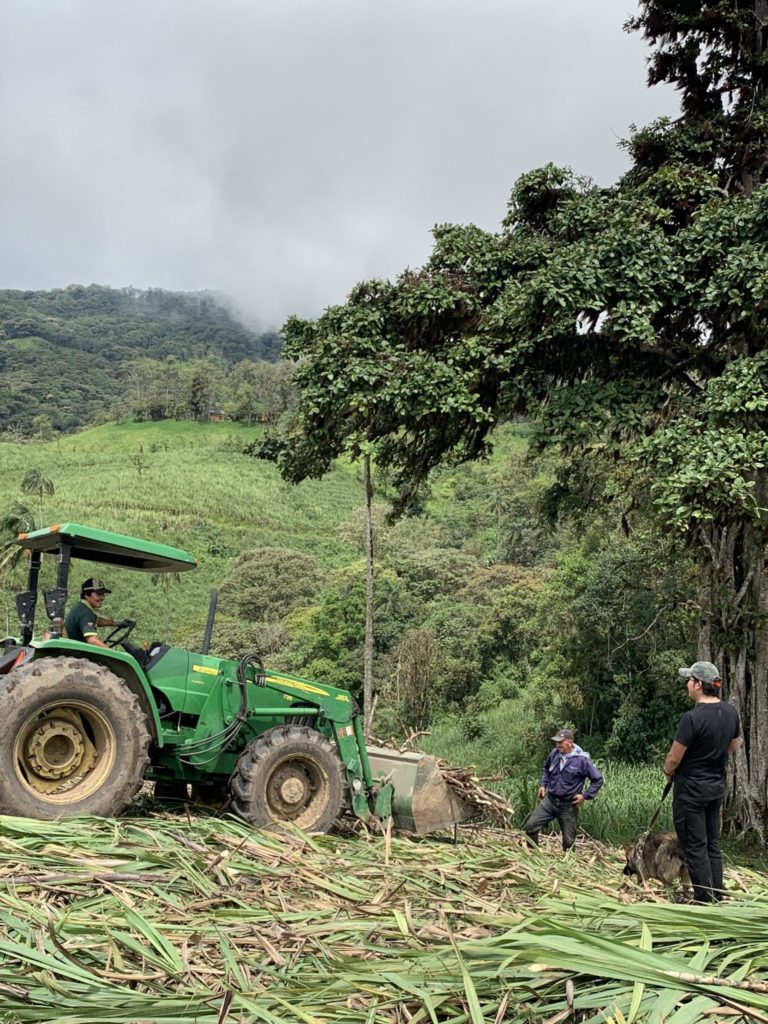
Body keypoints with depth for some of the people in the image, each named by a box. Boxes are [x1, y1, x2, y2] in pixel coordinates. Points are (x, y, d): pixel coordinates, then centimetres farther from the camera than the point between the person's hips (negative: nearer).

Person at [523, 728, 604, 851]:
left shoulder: (582, 759, -17)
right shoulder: (554, 753, -3)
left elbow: (598, 780, -8)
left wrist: (585, 796, -12)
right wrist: (543, 784, 9)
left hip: (568, 806, -4)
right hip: (549, 801, 4)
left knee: (569, 840, 9)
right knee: (530, 827, -1)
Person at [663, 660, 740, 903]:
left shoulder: (693, 717, -25)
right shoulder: (731, 712, -2)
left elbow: (674, 758, -18)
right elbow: (733, 746, 15)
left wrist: (668, 771, 3)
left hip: (691, 789, -7)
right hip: (717, 786, 7)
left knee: (695, 847, 2)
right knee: (712, 845, 16)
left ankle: (705, 901, 6)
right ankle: (717, 898, 21)